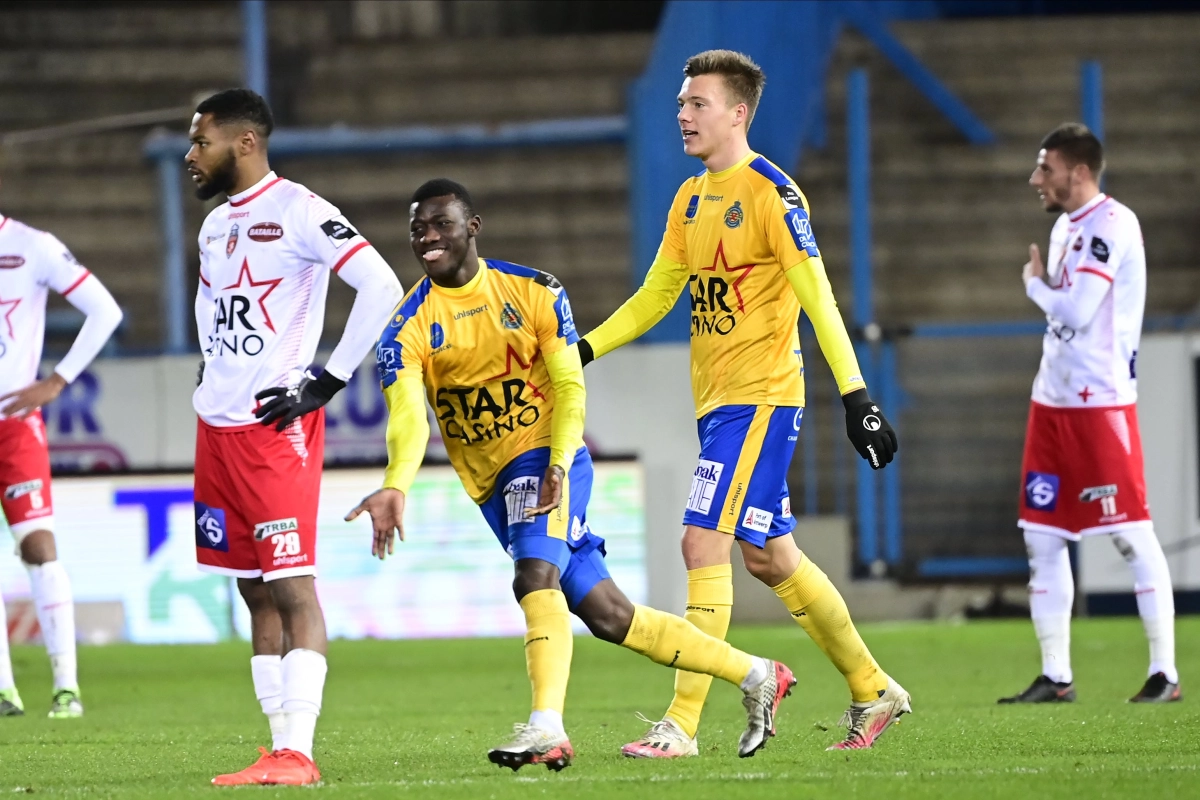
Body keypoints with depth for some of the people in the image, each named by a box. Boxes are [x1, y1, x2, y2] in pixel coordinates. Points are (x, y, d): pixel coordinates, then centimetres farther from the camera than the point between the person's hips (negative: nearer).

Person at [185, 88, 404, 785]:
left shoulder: (298, 212, -11)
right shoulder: (215, 225, 15)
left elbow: (382, 289, -19)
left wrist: (327, 382, -16)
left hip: (277, 426, -9)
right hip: (218, 426, 9)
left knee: (292, 588, -11)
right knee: (255, 592, 8)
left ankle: (297, 753, -14)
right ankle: (282, 748, 10)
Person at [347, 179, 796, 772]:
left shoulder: (533, 292, -4)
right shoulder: (408, 328, -3)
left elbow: (569, 386, -5)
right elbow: (407, 417, -17)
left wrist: (559, 464, -22)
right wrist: (396, 488, -37)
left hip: (546, 457, -3)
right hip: (493, 483, 3)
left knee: (535, 574, -30)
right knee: (609, 616, 4)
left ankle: (547, 728, -39)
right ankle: (755, 675, 17)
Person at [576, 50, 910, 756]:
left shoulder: (772, 193, -12)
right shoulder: (691, 199, 13)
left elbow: (818, 299, -16)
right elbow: (655, 297, 21)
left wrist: (856, 395, -21)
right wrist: (581, 352, 12)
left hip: (760, 398, -9)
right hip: (717, 401, 9)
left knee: (705, 543, -15)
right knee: (769, 554, 14)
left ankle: (683, 725, -14)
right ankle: (874, 690, 27)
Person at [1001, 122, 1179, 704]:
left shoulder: (1111, 224, -13)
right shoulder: (1066, 226, 15)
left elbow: (1077, 310, -21)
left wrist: (1035, 284, -3)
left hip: (1101, 403, -9)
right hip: (1053, 401, 9)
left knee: (1132, 536, -5)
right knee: (1043, 539, 7)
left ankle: (1164, 673, -1)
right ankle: (1055, 676, 11)